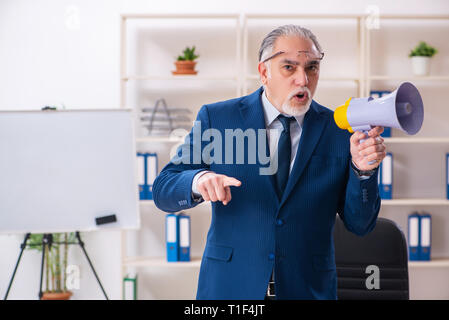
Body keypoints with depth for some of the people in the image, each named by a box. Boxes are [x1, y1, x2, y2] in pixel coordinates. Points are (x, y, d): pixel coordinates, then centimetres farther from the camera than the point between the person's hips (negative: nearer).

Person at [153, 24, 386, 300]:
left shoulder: (339, 130, -3)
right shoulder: (216, 118, -4)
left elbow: (360, 225, -4)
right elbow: (162, 192, -6)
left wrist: (363, 171, -21)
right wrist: (198, 181, -27)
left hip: (308, 288, 1)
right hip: (228, 285, 0)